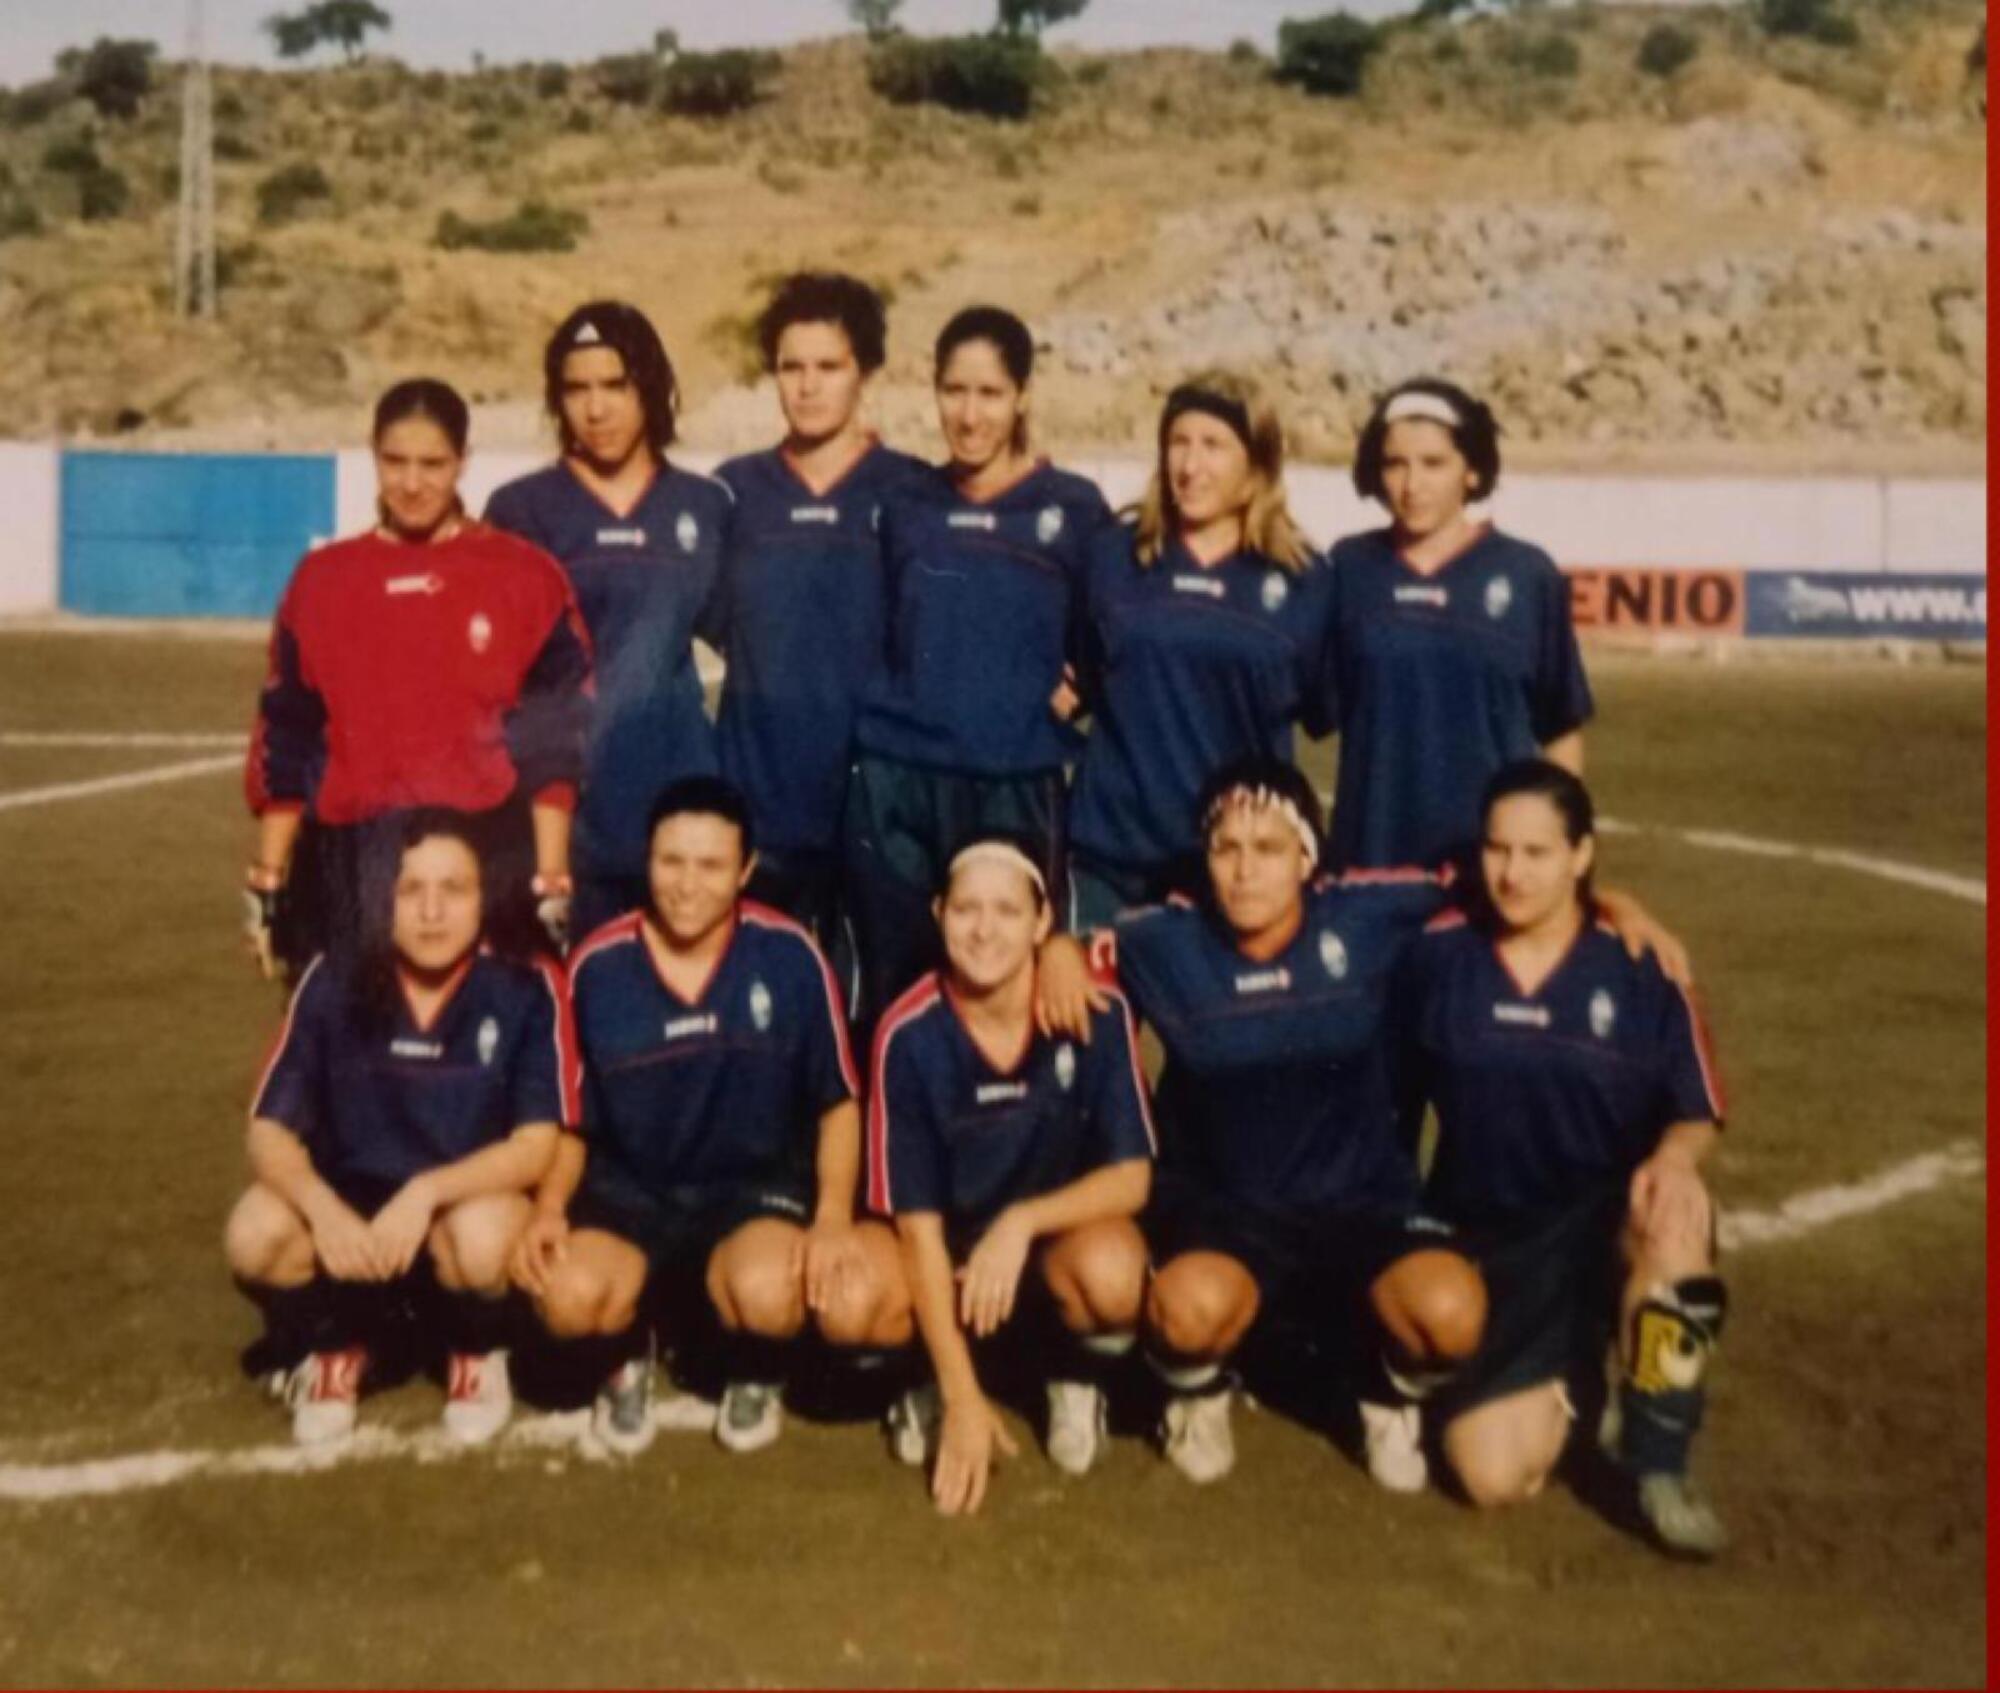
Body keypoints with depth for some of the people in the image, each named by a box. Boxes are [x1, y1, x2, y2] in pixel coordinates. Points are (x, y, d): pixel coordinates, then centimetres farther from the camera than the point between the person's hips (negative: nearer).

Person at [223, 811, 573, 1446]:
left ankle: (480, 1355, 2)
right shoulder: (332, 982, -9)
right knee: (254, 1233, -28)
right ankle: (335, 1350, 7)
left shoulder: (527, 990, -14)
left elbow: (537, 1144, -17)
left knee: (482, 1236, -36)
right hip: (351, 1202, 2)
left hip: (470, 1199, -2)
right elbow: (270, 1132, -10)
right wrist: (323, 1209, -31)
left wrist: (425, 1192, -32)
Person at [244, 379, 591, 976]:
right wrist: (267, 881, 9)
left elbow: (554, 744, -1)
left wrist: (552, 883, -5)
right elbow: (286, 743, 10)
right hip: (349, 872, 2)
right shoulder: (321, 579, 8)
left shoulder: (525, 576, 1)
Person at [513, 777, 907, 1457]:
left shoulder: (789, 954, -10)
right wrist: (549, 1207, -13)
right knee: (569, 1296, -30)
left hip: (756, 1187, -1)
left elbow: (837, 1102, -1)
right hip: (629, 1190, 1)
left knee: (767, 1293, -34)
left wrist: (834, 1217, -14)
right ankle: (626, 1361, 11)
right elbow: (573, 1123, 6)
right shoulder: (595, 967, -6)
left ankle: (757, 1374, 7)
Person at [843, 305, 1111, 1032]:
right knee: (895, 987, 7)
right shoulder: (905, 508, 10)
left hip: (1016, 787, -2)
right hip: (893, 782, 2)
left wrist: (1076, 689, -7)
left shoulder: (1074, 509, 1)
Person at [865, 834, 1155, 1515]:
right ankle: (931, 1375, 8)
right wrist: (963, 1396, -21)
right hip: (952, 1243, 0)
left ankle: (1077, 1379, 3)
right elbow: (918, 1220, -18)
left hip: (1062, 1229, 0)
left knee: (1112, 1271, -35)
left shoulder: (1097, 1013, -17)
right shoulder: (909, 1034, -19)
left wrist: (1021, 1222, -32)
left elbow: (1131, 1176, -14)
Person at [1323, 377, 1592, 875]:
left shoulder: (1527, 574, 0)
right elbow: (1321, 703, 3)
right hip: (1376, 844, 1)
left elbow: (1562, 726, 6)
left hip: (1495, 842, -1)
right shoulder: (1350, 568, 2)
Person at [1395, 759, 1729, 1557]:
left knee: (1675, 1220, -39)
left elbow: (1697, 1113, -1)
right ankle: (1561, 1382, 24)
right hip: (1485, 1238, 1)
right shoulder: (1437, 956, -5)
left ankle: (1659, 1466, -14)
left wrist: (1673, 1158, -24)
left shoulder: (1642, 967, -6)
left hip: (1608, 1220, 0)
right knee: (1495, 1475, -14)